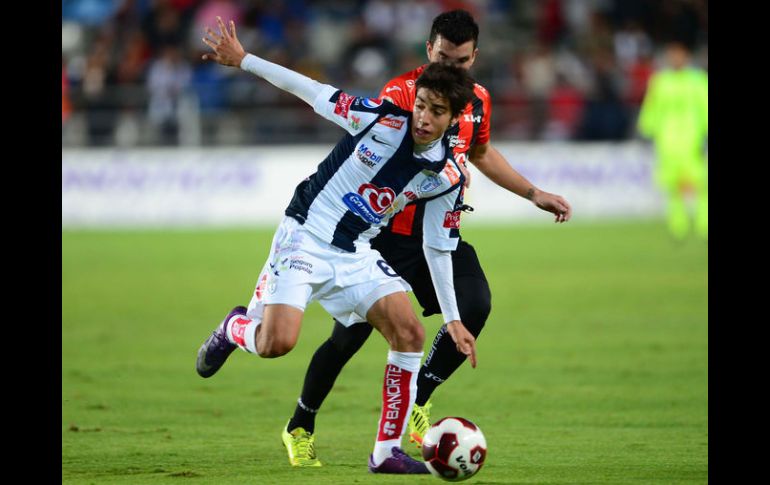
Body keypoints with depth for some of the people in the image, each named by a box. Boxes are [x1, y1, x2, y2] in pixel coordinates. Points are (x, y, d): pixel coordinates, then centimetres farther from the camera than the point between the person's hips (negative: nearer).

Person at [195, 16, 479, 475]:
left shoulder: (448, 177, -4)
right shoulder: (381, 119, -14)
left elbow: (438, 248, 7)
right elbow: (316, 92, -5)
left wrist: (453, 320, 5)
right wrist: (243, 59, -4)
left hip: (356, 255, 4)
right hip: (305, 237, -4)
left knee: (410, 333, -13)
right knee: (278, 342, -21)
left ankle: (387, 451, -3)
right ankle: (235, 329, 18)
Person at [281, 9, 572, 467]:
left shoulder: (478, 99, 6)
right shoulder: (400, 93, -14)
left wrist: (534, 194, 24)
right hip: (392, 233, -5)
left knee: (476, 304, -21)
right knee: (350, 335, -5)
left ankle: (418, 403, -3)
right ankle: (300, 427, 17)